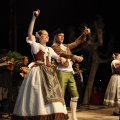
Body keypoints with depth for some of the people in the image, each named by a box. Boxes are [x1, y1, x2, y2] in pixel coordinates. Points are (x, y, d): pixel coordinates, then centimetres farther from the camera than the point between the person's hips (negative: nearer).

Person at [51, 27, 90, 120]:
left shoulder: (66, 46, 22)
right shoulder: (54, 46, -2)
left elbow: (76, 42, 25)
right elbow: (62, 54, -19)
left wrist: (84, 34, 10)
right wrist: (74, 56, -31)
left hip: (70, 73, 8)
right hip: (61, 73, -8)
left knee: (75, 95, 8)